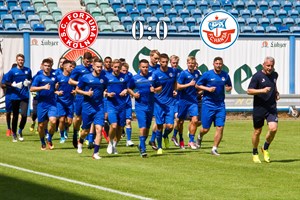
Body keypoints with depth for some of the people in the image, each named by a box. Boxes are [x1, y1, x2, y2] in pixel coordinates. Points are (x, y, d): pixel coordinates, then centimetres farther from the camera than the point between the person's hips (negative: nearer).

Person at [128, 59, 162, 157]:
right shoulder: (134, 78, -1)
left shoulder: (153, 77, 2)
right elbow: (129, 89, 12)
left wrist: (155, 90, -11)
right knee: (142, 127, -14)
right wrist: (133, 94, -7)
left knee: (147, 127, 12)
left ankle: (141, 145, 31)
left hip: (150, 106, 3)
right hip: (140, 106, -3)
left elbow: (160, 87, 10)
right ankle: (143, 149, -11)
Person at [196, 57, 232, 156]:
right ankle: (200, 137, 37)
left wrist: (228, 88, -4)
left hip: (220, 104, 3)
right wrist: (208, 89, -13)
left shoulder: (225, 75, 6)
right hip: (208, 103, -3)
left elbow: (229, 86, 20)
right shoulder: (207, 74, -4)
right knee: (205, 129, 1)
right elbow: (197, 85, 2)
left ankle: (214, 149, 4)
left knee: (220, 127, -7)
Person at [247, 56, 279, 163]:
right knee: (257, 132, 7)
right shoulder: (257, 76, -9)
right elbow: (249, 91, -12)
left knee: (273, 128, -16)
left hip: (272, 108, 3)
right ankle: (255, 153, 28)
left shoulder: (275, 75, 8)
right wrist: (262, 90, -24)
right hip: (259, 109, -3)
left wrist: (276, 93, 12)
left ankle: (265, 148, 10)